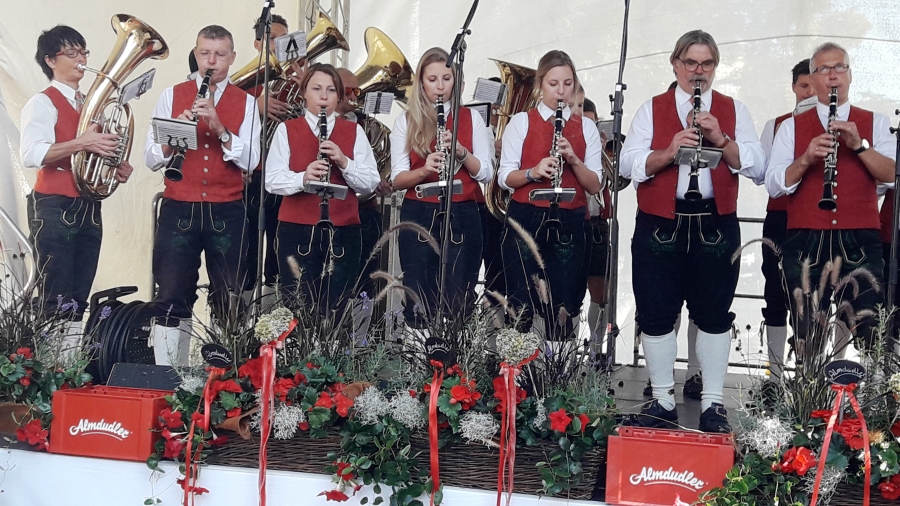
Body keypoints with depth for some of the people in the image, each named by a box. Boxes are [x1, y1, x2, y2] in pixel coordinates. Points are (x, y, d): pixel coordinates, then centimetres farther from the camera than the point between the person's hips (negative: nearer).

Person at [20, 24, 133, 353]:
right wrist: (81, 143, -32)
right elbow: (31, 154, -22)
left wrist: (117, 169, 5)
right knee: (56, 301, -8)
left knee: (79, 300, 9)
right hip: (54, 209, -7)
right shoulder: (43, 103, -6)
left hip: (89, 209, 7)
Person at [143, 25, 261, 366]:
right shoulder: (172, 96, 8)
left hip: (227, 212, 0)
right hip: (179, 209, 0)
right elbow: (151, 159, 3)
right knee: (171, 299, 0)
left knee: (228, 300, 4)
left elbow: (249, 162, -5)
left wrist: (220, 128, -18)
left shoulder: (246, 103, 7)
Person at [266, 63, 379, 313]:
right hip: (296, 229, -1)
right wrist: (303, 178, -23)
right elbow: (272, 180, -5)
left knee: (337, 307, 2)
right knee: (297, 305, -2)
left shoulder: (354, 132, 8)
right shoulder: (286, 130, 5)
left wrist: (344, 162, -16)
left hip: (343, 230, 1)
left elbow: (371, 183, 1)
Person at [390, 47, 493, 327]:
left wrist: (461, 152, -16)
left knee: (458, 300, 0)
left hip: (462, 216, 1)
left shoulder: (471, 118, 7)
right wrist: (424, 170, -21)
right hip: (418, 217, 0)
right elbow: (397, 179, -1)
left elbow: (486, 173, 2)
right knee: (419, 298, 0)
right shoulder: (405, 122, 5)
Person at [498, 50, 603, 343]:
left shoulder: (586, 128, 9)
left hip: (569, 224, 2)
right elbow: (504, 178, -2)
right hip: (526, 221, -2)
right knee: (523, 303, -2)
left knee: (564, 308, 1)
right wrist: (533, 172, -20)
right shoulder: (521, 122, 4)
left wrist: (573, 160, -14)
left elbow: (595, 186, 3)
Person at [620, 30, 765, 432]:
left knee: (714, 315, 5)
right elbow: (628, 165, -2)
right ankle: (662, 400, 17)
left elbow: (756, 168, -1)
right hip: (659, 225, 0)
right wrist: (668, 152, -18)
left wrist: (721, 139, -16)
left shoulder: (734, 111, 10)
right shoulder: (652, 109, 9)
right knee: (656, 315, 4)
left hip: (716, 226, 0)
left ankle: (712, 402, 16)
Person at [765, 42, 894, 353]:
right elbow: (773, 185, 0)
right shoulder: (791, 127, 10)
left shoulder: (875, 123, 12)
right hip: (805, 244, 0)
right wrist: (805, 159, -16)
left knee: (865, 338, -5)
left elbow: (891, 174, -3)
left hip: (860, 242, 0)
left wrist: (859, 145, -16)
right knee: (808, 339, 3)